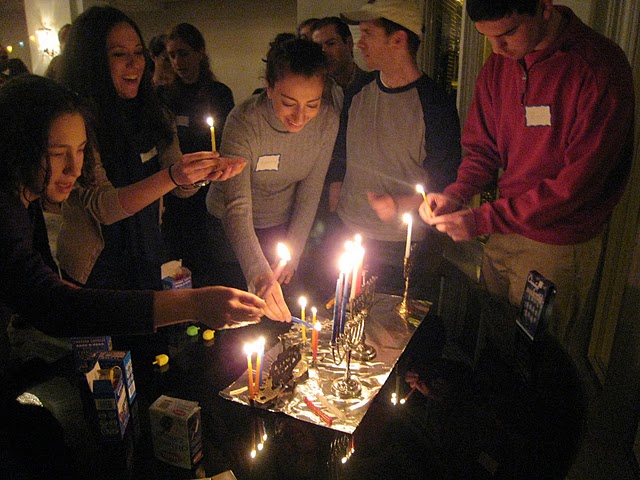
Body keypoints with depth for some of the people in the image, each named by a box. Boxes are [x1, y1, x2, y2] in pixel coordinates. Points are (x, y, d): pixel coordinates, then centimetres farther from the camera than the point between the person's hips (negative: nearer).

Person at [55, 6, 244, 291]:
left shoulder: (151, 114, 0)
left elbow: (181, 187, -3)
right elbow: (100, 206, -26)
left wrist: (208, 170, -25)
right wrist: (171, 176, -38)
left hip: (148, 260, 6)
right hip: (98, 270, -5)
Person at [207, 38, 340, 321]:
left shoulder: (327, 119, -20)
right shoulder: (244, 122, -32)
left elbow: (310, 190, -9)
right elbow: (237, 207, -39)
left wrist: (293, 252, -9)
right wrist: (259, 274, -53)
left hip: (284, 224, 3)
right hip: (230, 226, -3)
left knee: (284, 304, 16)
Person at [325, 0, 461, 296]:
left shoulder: (434, 105, -14)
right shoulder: (357, 93, 3)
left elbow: (444, 185, -10)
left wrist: (400, 205, -24)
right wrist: (333, 206, 9)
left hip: (403, 249, -4)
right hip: (346, 234, 5)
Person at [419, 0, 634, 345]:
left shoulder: (600, 66, -18)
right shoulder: (499, 64, 2)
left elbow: (579, 181, -22)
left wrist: (484, 219, -23)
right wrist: (455, 195, -10)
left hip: (560, 249, -5)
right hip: (502, 236, 6)